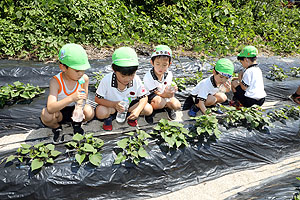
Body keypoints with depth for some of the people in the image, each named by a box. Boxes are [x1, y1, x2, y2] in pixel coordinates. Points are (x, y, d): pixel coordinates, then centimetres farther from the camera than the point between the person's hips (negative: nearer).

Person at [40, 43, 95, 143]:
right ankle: (56, 127, 4)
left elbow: (83, 99, -4)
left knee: (89, 112, -29)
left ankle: (76, 123, 8)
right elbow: (50, 108, -39)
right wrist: (71, 98, -53)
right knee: (46, 115, -34)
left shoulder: (84, 79, -16)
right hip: (59, 112, -2)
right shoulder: (56, 82, -27)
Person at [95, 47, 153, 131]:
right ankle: (109, 115, 3)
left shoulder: (136, 80, -21)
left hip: (130, 103, 2)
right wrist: (114, 104, -33)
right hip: (111, 104, -2)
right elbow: (97, 99, -17)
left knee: (148, 109, -18)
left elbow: (144, 97, -10)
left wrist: (138, 110, -30)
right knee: (100, 113, -33)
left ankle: (129, 113, 6)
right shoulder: (107, 80, -26)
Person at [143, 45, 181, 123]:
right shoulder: (148, 77, -28)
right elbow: (156, 93, -24)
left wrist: (172, 91, -35)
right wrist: (166, 93, -45)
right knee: (160, 102, -36)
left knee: (177, 105, -12)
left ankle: (167, 107, 17)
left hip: (164, 95, 5)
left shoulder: (169, 74, -13)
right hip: (150, 96, -5)